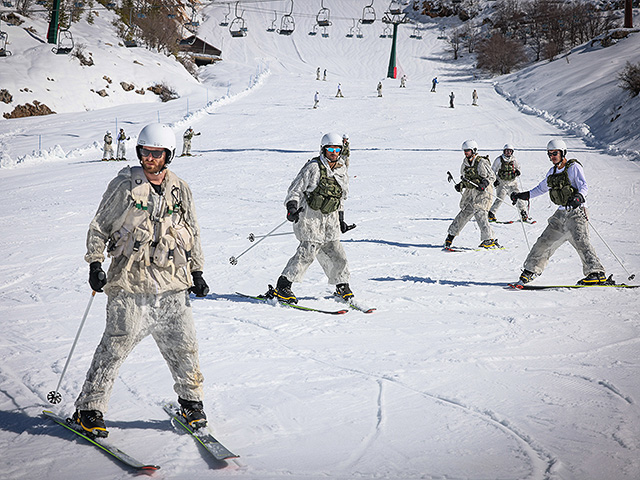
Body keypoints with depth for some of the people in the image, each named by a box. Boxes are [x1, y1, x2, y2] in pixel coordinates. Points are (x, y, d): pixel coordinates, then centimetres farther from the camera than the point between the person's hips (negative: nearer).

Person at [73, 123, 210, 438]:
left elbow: (192, 234, 20)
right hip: (130, 283, -3)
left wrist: (197, 271, 16)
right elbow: (99, 227, 5)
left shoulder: (180, 191, 9)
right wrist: (95, 263, -5)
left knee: (183, 347, 4)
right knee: (116, 346, -5)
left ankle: (191, 402, 23)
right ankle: (89, 409, 6)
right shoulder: (124, 186, -1)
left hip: (173, 284, 3)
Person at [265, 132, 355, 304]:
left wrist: (341, 220, 23)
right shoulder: (313, 167, -9)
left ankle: (342, 286, 24)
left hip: (330, 219, 6)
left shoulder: (342, 171, 12)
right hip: (309, 217, -6)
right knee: (307, 252, -16)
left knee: (335, 252, 4)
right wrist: (291, 207, -22)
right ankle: (281, 287, -13)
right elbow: (295, 189, -6)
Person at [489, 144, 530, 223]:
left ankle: (524, 215, 5)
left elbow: (518, 167, 21)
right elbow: (493, 171, 3)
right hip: (502, 183, -3)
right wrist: (494, 180, -10)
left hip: (512, 183, 3)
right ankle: (491, 214, -5)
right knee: (499, 199, -16)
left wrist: (517, 171, -2)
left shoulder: (514, 159, 3)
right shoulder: (499, 160, -5)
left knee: (519, 198, -5)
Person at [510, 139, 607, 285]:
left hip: (576, 212, -7)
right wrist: (524, 195, 25)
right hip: (561, 213, 7)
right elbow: (542, 188, 29)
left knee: (580, 241, -21)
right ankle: (531, 270, 19)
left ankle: (597, 274, -21)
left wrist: (579, 196, -39)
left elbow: (584, 186, -18)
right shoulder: (553, 171, 15)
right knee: (545, 241, 8)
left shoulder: (574, 167, -6)